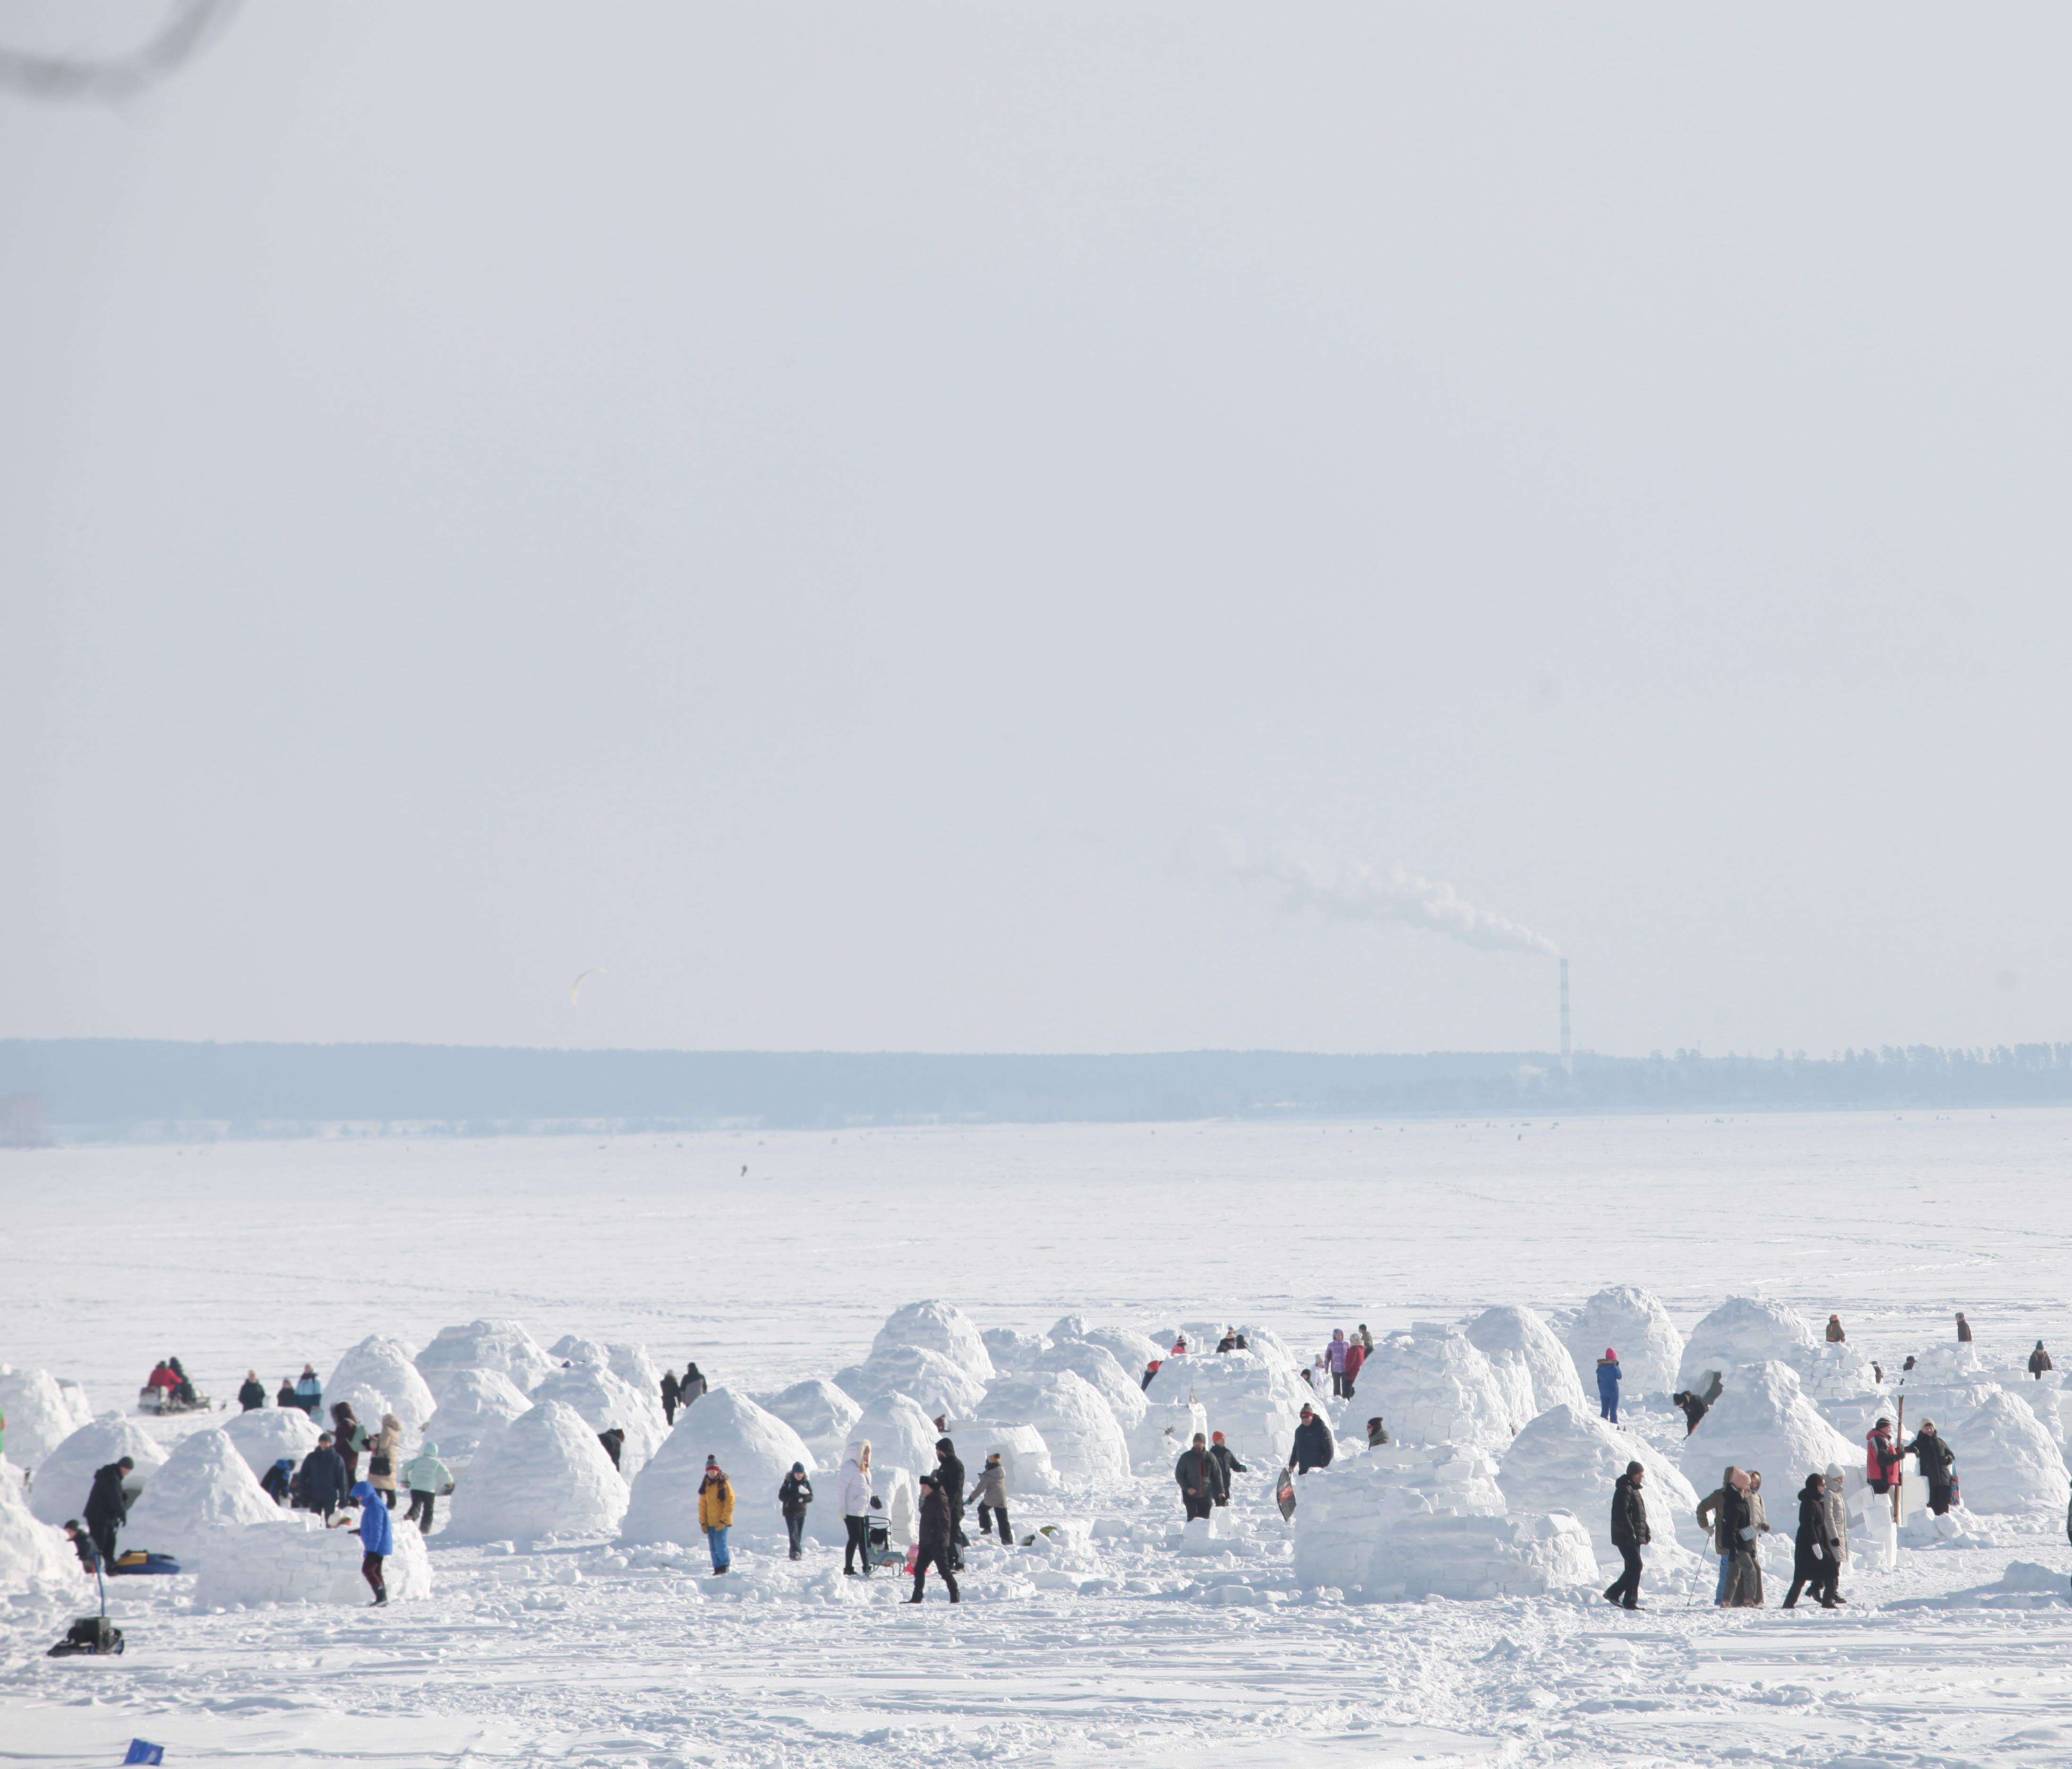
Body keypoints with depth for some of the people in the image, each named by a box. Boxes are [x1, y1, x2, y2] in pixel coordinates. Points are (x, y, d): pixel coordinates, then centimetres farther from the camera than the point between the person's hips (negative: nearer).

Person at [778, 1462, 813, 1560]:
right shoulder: (788, 1482, -6)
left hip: (801, 1512, 4)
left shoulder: (806, 1482, 4)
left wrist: (803, 1498, -18)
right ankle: (797, 1552, -31)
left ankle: (794, 1555, 18)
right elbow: (782, 1496, -10)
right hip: (790, 1512, -4)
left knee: (799, 1535, 9)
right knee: (794, 1532, -18)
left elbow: (811, 1497, 5)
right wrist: (796, 1496, -20)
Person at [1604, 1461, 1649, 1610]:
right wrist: (1631, 1532, -23)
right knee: (1635, 1566, -14)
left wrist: (1646, 1532, 22)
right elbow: (1622, 1514, -21)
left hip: (1634, 1538, 10)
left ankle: (1630, 1602, 11)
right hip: (1626, 1538, -10)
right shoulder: (1624, 1490, -13)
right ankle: (1613, 1593, -10)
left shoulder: (1634, 1490, 20)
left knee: (1633, 1567, 9)